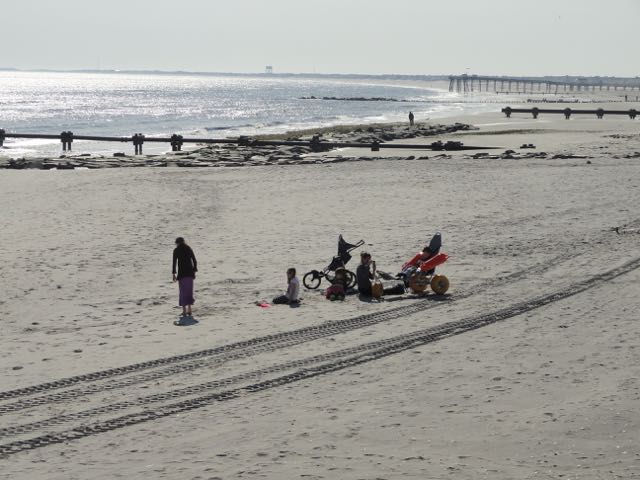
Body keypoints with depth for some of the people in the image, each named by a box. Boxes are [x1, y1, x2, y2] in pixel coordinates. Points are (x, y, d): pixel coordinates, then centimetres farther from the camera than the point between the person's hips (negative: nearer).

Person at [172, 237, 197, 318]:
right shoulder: (189, 249, 9)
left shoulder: (176, 250, -1)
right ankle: (189, 310, 13)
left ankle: (184, 310, -5)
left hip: (181, 273, -3)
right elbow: (194, 261, 8)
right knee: (189, 291, 13)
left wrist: (174, 273, -6)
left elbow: (174, 262, -8)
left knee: (183, 292, 1)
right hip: (190, 272, 3)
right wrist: (194, 271, 13)